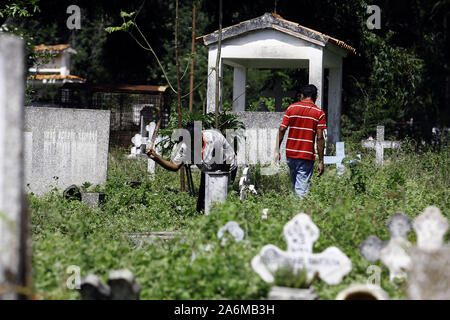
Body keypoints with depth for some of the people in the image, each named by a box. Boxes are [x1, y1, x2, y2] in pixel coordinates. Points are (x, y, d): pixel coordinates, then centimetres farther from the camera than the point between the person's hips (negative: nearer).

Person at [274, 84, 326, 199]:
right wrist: (321, 161, -5)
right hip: (307, 155, -3)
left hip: (290, 154, 3)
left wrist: (277, 150, 6)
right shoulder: (319, 113, -3)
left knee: (295, 186, 20)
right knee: (302, 190, -7)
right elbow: (320, 138, -8)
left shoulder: (291, 108, 5)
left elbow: (282, 129, 0)